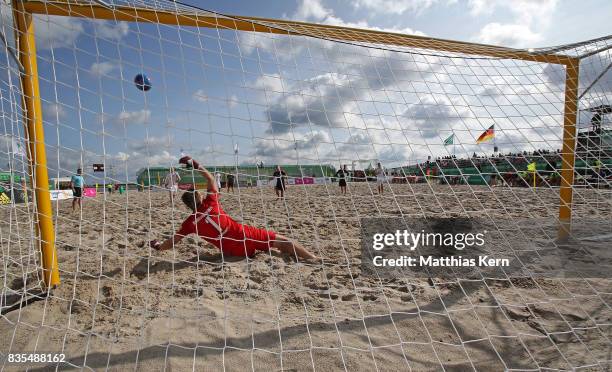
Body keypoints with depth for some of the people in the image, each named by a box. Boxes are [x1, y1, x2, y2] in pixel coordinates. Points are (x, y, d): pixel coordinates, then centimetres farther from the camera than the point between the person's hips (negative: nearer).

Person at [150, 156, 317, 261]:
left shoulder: (190, 223, 0)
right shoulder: (210, 203, -2)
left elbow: (173, 241, 11)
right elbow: (211, 179, 13)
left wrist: (158, 246, 29)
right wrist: (195, 165, 15)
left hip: (235, 251, 2)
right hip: (246, 235, -2)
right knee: (281, 241, 3)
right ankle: (315, 260, -4)